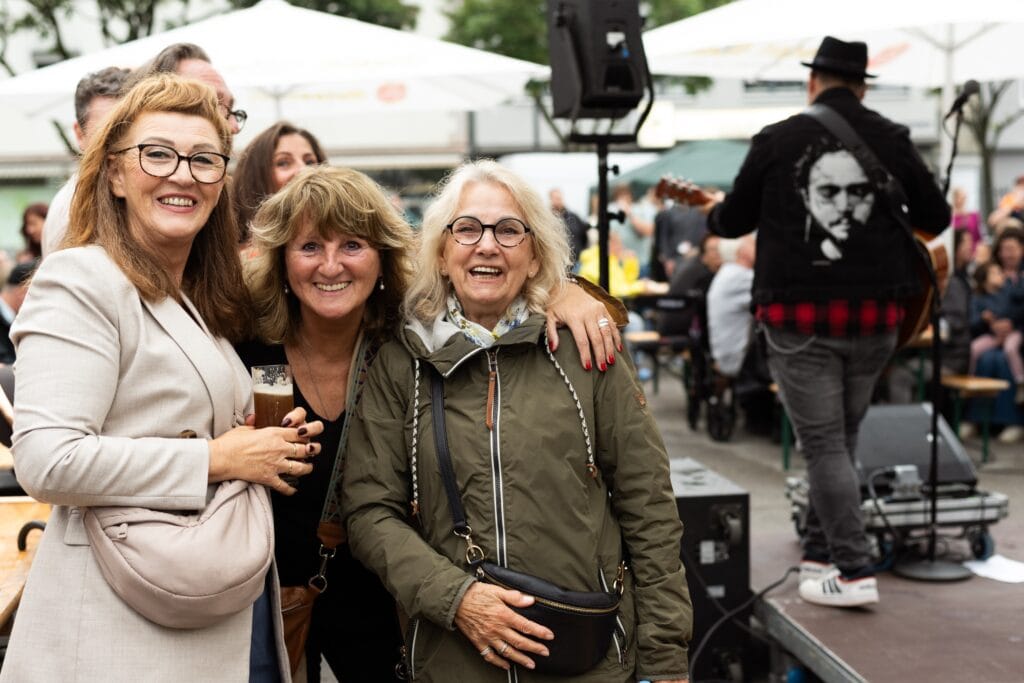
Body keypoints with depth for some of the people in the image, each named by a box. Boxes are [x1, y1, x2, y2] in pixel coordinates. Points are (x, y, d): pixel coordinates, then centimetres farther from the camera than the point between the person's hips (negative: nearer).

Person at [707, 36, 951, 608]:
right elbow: (937, 217, 7)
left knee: (824, 444, 1)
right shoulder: (892, 139, 5)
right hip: (875, 313, 3)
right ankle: (822, 549, 27)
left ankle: (855, 570, -3)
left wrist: (714, 215, 32)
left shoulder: (777, 140, 1)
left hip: (800, 314, -3)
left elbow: (733, 221, 8)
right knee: (843, 437, 17)